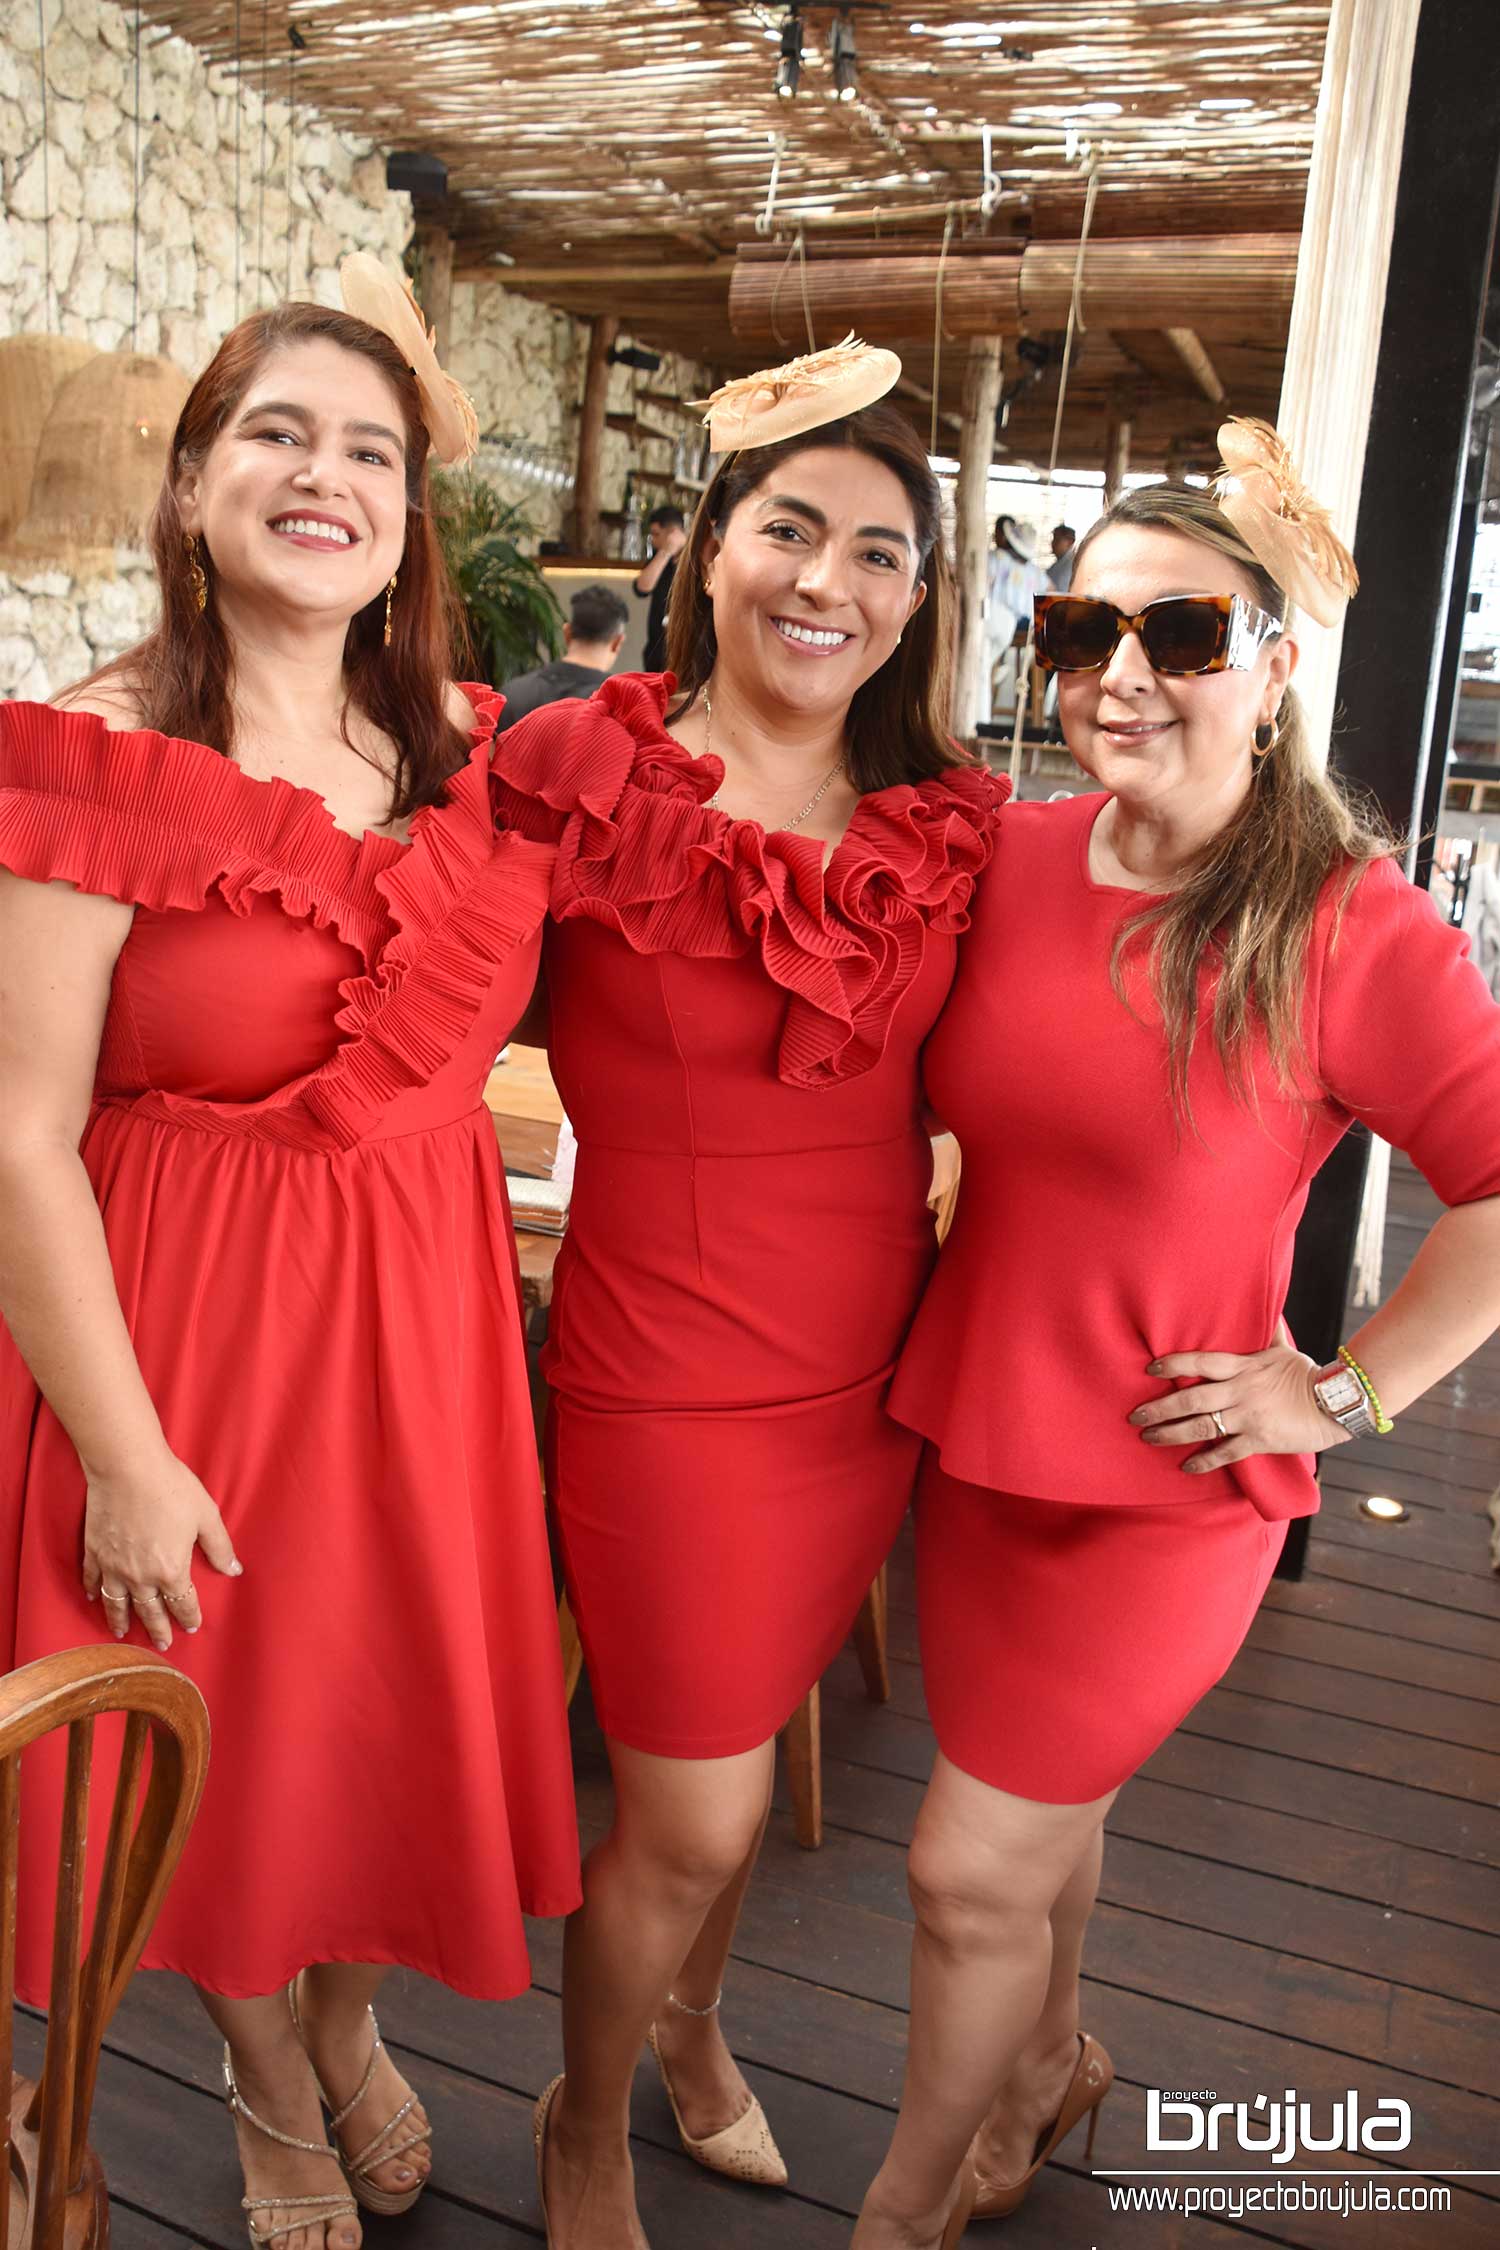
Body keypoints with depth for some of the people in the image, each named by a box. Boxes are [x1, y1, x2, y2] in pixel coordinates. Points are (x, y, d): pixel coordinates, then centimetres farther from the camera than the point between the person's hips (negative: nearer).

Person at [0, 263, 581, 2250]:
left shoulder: (470, 755, 1)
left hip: (419, 1311, 5)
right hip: (183, 1320, -4)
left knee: (390, 1697, 20)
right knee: (225, 1733, 16)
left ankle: (350, 2027, 52)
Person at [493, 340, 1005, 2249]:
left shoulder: (949, 827, 1)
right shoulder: (580, 781, -12)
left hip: (875, 1368, 5)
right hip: (668, 1369, -4)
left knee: (744, 1735, 24)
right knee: (689, 1821, 8)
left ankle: (691, 2024, 55)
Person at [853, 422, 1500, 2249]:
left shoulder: (1348, 926, -18)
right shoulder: (1009, 859, -3)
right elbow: (929, 1097, 14)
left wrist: (1344, 1394, -14)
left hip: (1165, 1482, -5)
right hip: (976, 1428, 5)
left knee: (971, 1869, 5)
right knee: (1041, 1810, 25)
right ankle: (1046, 2068, 55)